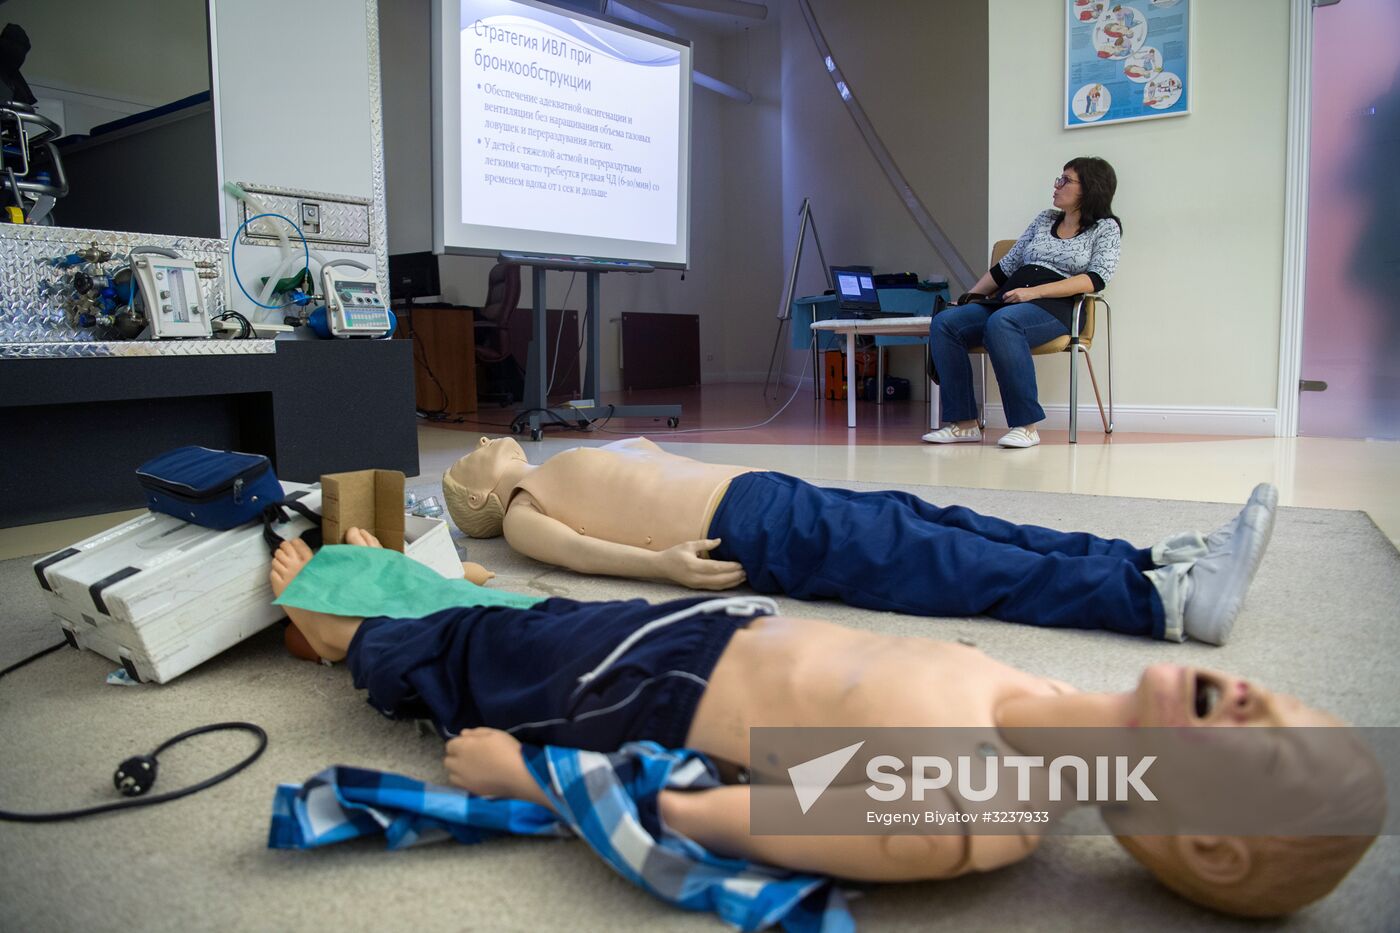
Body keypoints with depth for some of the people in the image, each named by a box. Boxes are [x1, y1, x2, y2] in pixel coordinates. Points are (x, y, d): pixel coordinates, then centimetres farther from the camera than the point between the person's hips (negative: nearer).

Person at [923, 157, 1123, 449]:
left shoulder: (1106, 227, 8)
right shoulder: (1044, 219, 25)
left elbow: (1096, 278, -8)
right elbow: (1006, 265, 25)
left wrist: (1034, 291, -17)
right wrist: (968, 298, 16)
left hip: (1055, 306, -6)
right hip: (1007, 300, 6)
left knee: (1001, 322, -39)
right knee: (944, 322, -21)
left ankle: (1026, 425, -34)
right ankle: (964, 423, -23)